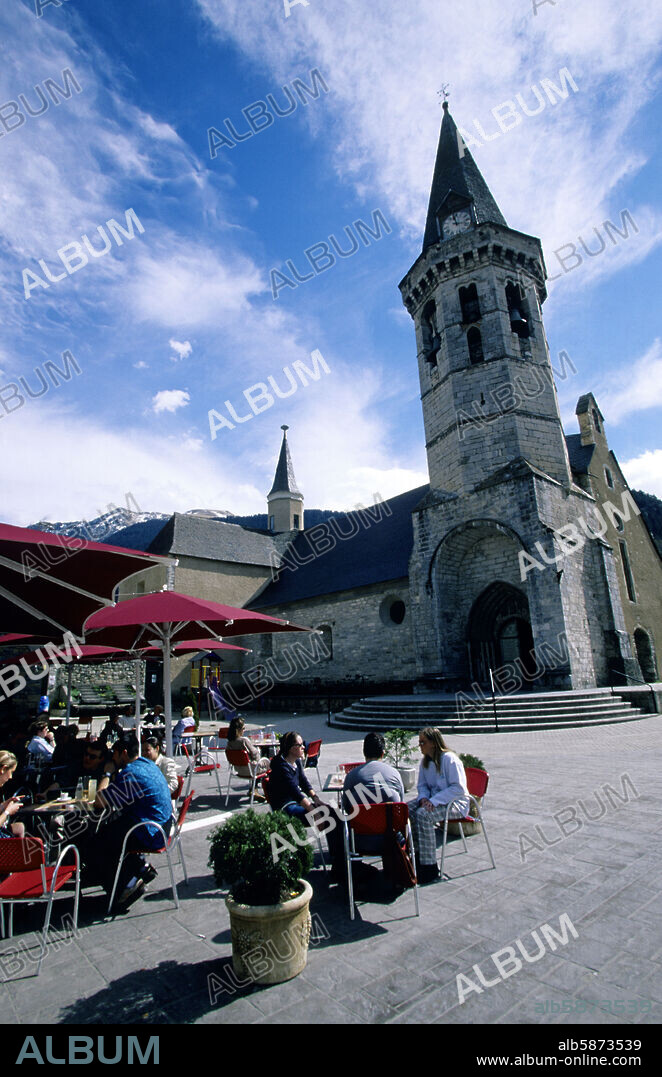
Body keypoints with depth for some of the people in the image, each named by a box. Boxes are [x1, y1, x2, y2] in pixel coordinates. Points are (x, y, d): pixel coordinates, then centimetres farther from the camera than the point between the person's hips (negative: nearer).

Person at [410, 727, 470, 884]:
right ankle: (417, 856, -4)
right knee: (407, 810, -17)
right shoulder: (425, 761, 7)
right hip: (434, 799, 8)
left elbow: (459, 788, -21)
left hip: (456, 802, -8)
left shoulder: (449, 759, -18)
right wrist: (423, 798, -9)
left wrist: (433, 801, -25)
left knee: (423, 814, -31)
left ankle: (429, 867, -20)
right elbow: (422, 785, 14)